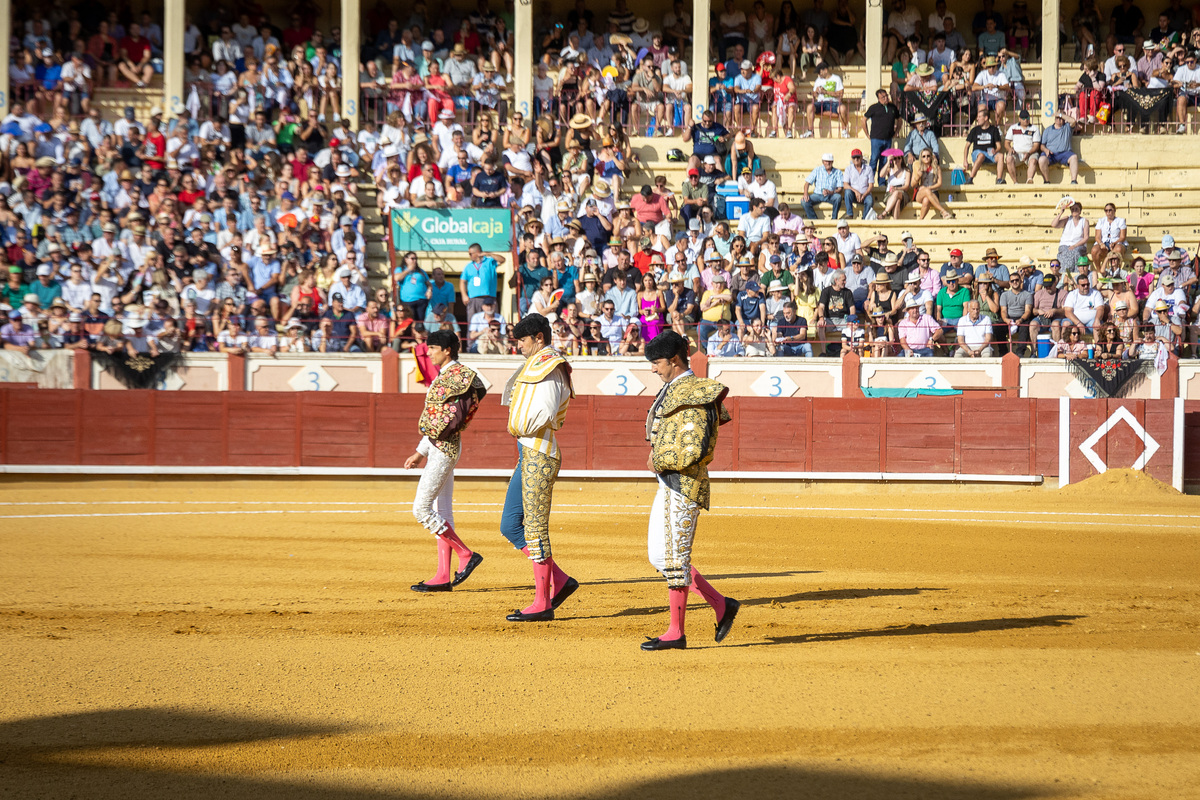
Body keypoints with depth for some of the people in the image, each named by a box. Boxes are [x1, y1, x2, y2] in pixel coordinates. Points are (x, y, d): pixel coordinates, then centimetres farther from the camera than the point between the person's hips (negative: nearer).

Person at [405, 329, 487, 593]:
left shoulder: (457, 374, -13)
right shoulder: (443, 376, 17)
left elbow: (478, 386, -33)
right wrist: (420, 453, 24)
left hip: (445, 447, -11)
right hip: (437, 446, 11)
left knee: (421, 508, -11)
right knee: (441, 511, 9)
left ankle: (466, 554, -5)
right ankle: (443, 577, 9)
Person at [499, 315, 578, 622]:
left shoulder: (548, 368, -12)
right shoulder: (534, 365, 20)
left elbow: (545, 413, -24)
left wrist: (520, 429, -9)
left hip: (538, 453, -11)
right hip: (528, 453, 11)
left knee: (535, 528, -7)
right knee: (510, 525, 11)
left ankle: (542, 604, -3)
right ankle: (559, 581, 14)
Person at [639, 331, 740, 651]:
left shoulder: (693, 396, -16)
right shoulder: (673, 389, 15)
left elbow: (693, 451, -24)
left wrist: (658, 462, -11)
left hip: (684, 481, -11)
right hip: (668, 482, 11)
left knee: (675, 558, -5)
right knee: (659, 555, 12)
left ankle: (676, 632, 2)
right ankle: (721, 605, 18)